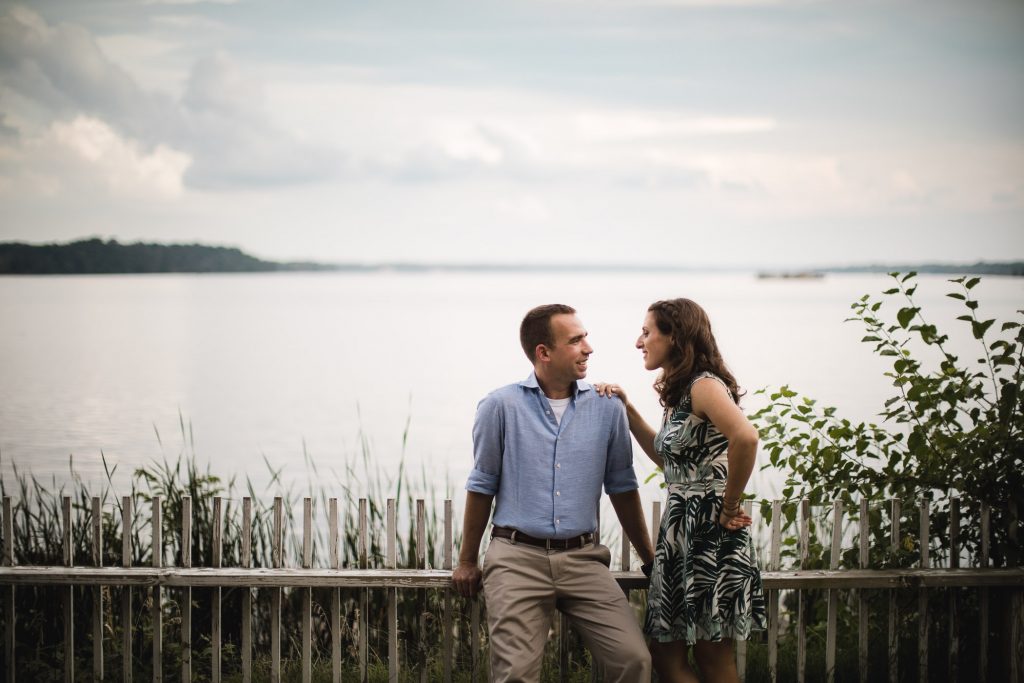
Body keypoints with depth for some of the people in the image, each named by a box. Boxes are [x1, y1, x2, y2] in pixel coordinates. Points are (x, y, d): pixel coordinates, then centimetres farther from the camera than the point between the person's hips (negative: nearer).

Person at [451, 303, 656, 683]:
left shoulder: (607, 409, 6)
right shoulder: (501, 406, 0)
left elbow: (622, 489, 16)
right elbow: (482, 487, 8)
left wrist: (651, 558, 20)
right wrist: (467, 562, 13)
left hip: (583, 559, 2)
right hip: (518, 558, -2)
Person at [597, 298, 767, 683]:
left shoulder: (704, 385, -14)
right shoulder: (678, 392, 14)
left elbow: (745, 437, -32)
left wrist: (729, 508, -21)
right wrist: (627, 411, 17)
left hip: (710, 531, -9)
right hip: (679, 528, 9)